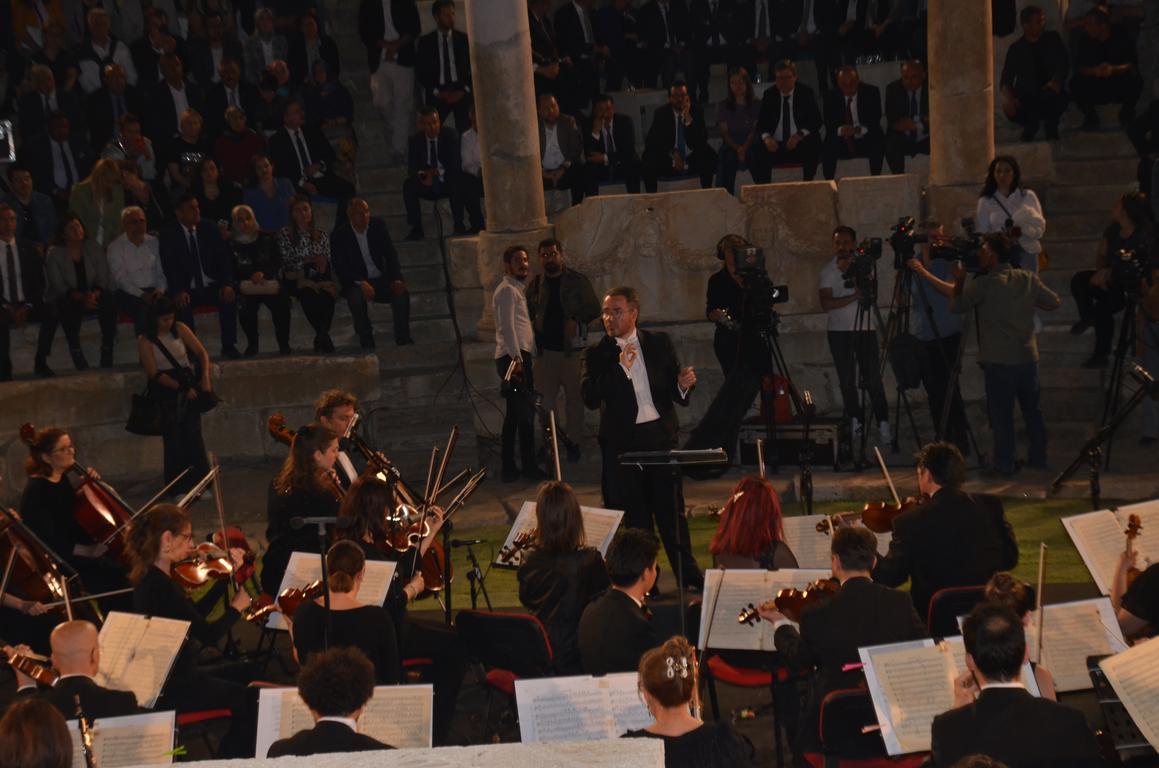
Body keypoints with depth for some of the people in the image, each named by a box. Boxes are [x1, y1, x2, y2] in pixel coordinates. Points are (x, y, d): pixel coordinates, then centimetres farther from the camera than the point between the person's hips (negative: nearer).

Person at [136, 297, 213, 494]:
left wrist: (205, 377, -7)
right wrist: (182, 388, -15)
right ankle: (179, 488, 3)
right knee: (174, 439, -5)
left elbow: (202, 353, 9)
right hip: (165, 391, -2)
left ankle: (199, 483, 1)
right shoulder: (145, 341, -4)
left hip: (189, 386, 2)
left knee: (193, 435, -6)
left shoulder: (180, 329, 4)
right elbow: (154, 374, -10)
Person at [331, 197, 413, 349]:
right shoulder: (339, 235, -8)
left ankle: (402, 337, -14)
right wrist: (361, 283, -28)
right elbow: (340, 268, -13)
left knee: (401, 292, -25)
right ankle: (366, 338, -15)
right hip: (356, 283, -3)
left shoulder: (378, 226, 1)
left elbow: (391, 254, 2)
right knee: (356, 297, -35)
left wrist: (396, 278, -15)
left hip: (381, 279, 3)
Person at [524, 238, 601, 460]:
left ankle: (573, 441, 12)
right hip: (545, 349, 2)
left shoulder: (578, 281, 2)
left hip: (572, 349, -2)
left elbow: (593, 309, 3)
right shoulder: (535, 284, 8)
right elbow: (526, 313, 14)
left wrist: (576, 321, -13)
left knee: (575, 398, 2)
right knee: (545, 400, 2)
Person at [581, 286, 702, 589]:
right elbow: (589, 397, -13)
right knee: (634, 517, 5)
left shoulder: (660, 343, 8)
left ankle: (688, 574, 17)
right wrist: (621, 368, -20)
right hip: (622, 443, -1)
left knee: (672, 509, 5)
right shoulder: (596, 354, 1)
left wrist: (683, 385, -12)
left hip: (661, 436, 1)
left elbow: (676, 394, 11)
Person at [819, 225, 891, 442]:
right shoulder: (828, 270, 3)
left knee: (872, 378, -6)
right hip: (839, 331, 1)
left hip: (865, 328, -1)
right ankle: (855, 422, 14)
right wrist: (854, 296, -17)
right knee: (847, 380, 3)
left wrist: (852, 271, -16)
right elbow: (826, 304, -9)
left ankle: (883, 423, -3)